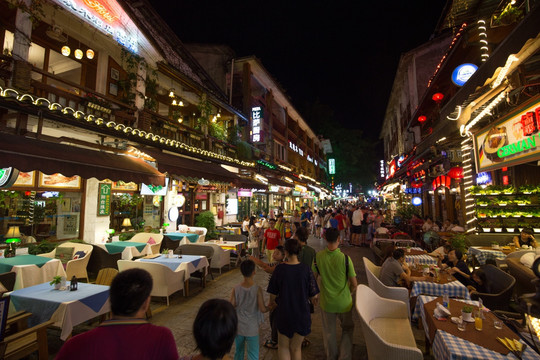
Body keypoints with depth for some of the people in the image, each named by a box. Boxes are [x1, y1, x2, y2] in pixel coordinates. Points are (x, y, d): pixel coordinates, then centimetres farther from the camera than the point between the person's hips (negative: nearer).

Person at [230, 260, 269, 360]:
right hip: (252, 329, -3)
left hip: (238, 327, 3)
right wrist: (269, 307, 1)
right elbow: (262, 309, -19)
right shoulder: (257, 289, -20)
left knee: (238, 352, 24)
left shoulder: (236, 289, -12)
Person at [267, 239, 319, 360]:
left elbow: (273, 293, -7)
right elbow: (313, 296, -10)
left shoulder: (279, 269, -16)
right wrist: (313, 300, 14)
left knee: (283, 346, 23)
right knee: (296, 347, 23)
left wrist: (271, 302, 15)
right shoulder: (305, 269, -16)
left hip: (284, 312, 0)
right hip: (302, 313, 1)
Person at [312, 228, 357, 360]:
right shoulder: (345, 258, -23)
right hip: (344, 303, -2)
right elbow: (354, 284, -13)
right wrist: (350, 294, 8)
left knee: (329, 332, 24)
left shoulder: (318, 256, -16)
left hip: (326, 302, 2)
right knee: (347, 328, 28)